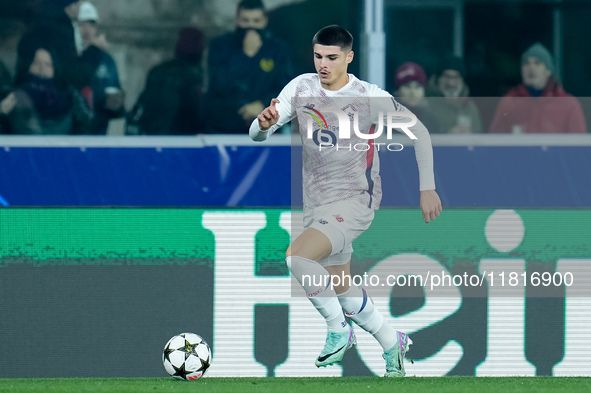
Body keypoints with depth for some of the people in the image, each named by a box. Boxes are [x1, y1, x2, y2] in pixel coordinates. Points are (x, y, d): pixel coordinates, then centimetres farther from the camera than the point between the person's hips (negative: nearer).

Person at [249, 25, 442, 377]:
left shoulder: (370, 97, -12)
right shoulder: (301, 88, -1)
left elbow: (419, 131, -3)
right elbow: (257, 134, -3)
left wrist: (427, 188, -6)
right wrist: (264, 124, -29)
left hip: (355, 200, -6)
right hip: (317, 203, 6)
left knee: (297, 258, -27)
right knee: (341, 288, 15)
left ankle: (338, 330, -9)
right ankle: (393, 342, 36)